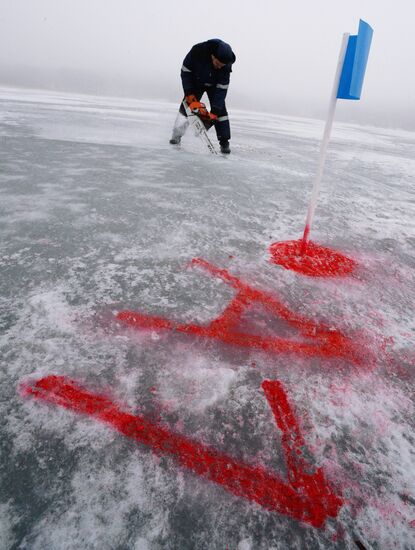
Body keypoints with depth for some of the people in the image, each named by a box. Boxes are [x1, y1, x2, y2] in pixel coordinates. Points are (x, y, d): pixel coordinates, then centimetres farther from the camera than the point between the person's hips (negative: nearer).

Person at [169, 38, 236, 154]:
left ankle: (224, 142, -10)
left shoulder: (226, 66, -32)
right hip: (196, 82, 1)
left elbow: (221, 89, -29)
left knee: (220, 109, -15)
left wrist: (214, 112, -36)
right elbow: (185, 71, -21)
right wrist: (189, 93, -25)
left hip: (214, 85, 0)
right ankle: (176, 136, 7)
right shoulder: (197, 51, -34)